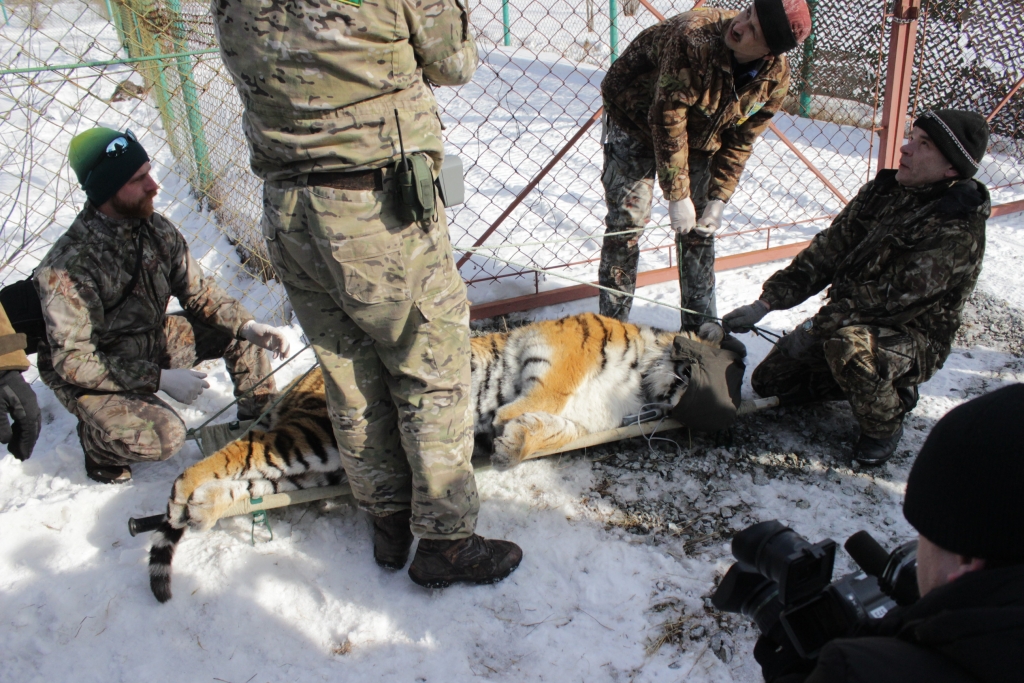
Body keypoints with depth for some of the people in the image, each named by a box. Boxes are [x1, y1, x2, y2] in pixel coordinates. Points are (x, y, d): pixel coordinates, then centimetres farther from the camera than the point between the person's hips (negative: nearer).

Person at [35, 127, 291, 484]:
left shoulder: (157, 230, -11)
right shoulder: (67, 267, -30)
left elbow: (198, 291, -2)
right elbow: (73, 361, -27)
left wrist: (249, 326, -18)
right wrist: (160, 379, -31)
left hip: (152, 342, 6)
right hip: (90, 375, -6)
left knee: (240, 331, -5)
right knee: (163, 435, -29)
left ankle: (261, 418, 14)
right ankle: (98, 443, 4)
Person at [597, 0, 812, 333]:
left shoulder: (775, 76, -18)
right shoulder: (694, 38, -36)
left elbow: (740, 140, -8)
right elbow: (667, 120, -34)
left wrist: (718, 199, -15)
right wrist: (677, 196, -31)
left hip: (698, 138, 5)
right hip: (635, 119, -5)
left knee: (700, 227, 3)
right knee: (627, 220, -10)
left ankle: (700, 323, 15)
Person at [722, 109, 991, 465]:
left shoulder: (957, 232, -24)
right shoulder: (885, 189, -2)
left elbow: (891, 301, -27)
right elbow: (828, 250, -2)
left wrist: (818, 326, -22)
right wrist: (765, 304, -10)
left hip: (913, 339, -7)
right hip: (850, 320, 7)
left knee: (848, 345, -39)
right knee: (769, 379, 7)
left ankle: (884, 425, -8)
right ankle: (880, 381, 20)